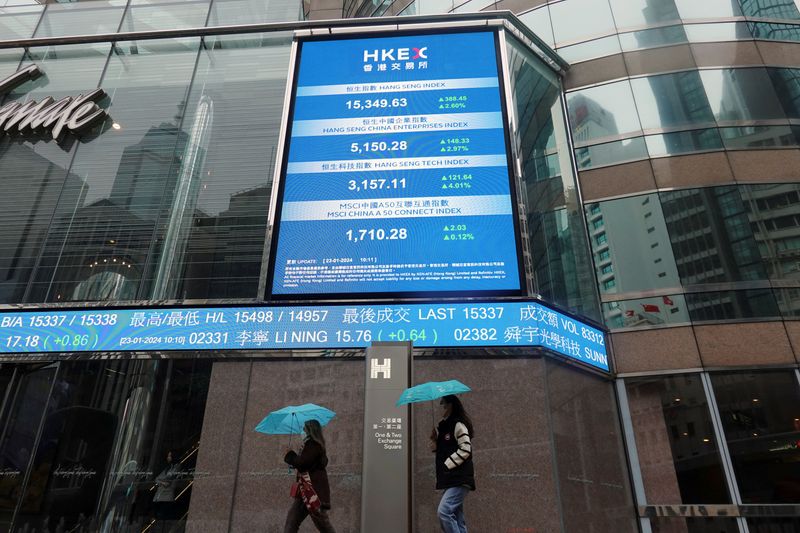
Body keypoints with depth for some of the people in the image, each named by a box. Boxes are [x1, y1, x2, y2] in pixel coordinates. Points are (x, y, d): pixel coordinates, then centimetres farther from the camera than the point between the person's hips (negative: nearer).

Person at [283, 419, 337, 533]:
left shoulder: (312, 444, -14)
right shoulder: (316, 444, 18)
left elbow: (301, 463, -20)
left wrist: (290, 454, -3)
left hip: (313, 490, -11)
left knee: (321, 523, -6)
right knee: (291, 522, 8)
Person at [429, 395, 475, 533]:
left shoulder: (458, 424, -11)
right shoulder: (444, 426, 16)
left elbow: (465, 449, -20)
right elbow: (438, 449, 20)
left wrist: (447, 464, -17)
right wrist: (434, 439, 0)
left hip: (459, 479, -9)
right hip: (449, 479, 9)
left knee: (444, 511, -19)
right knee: (456, 517, 10)